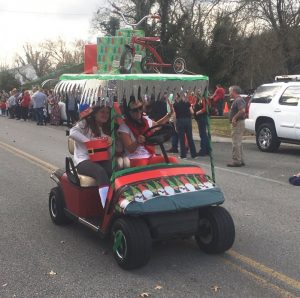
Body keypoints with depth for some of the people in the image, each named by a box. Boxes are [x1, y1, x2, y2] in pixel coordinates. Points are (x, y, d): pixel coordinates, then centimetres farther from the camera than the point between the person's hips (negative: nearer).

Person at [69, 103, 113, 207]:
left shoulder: (107, 129, 24)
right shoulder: (85, 124, 5)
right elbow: (73, 132, -14)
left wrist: (110, 141, -3)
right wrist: (89, 141, -19)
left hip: (101, 159, 5)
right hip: (84, 160, -5)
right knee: (100, 172, -37)